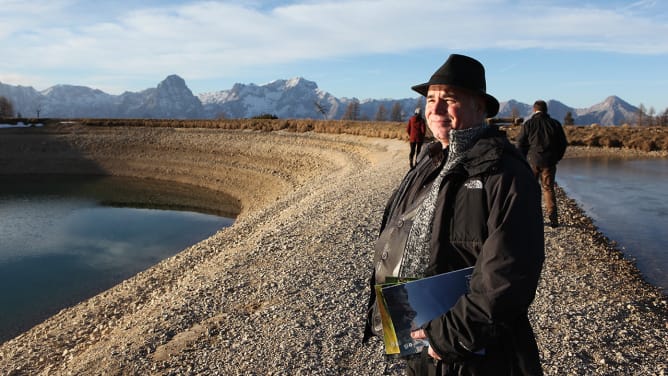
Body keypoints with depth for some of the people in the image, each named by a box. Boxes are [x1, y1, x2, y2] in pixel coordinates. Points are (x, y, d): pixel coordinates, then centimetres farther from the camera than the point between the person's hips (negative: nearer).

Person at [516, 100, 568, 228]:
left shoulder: (528, 124, -3)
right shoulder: (555, 124, 5)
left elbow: (520, 143, -4)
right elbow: (563, 144, 9)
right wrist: (556, 159, 18)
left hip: (532, 161, -2)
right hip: (549, 163, 2)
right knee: (548, 189, 7)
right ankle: (553, 219, 1)